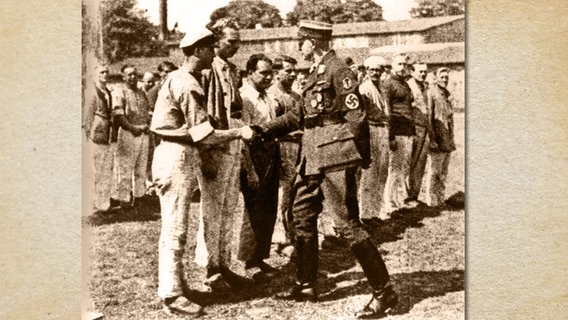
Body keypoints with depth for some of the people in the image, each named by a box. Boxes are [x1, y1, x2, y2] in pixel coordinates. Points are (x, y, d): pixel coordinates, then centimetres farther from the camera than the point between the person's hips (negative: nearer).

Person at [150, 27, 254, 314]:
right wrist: (239, 132, -13)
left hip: (173, 154, 10)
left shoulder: (178, 78, 13)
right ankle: (169, 294, 4)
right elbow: (204, 136, -20)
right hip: (178, 158, -10)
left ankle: (176, 284, 29)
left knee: (173, 226, 17)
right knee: (175, 228, -4)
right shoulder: (188, 85, -18)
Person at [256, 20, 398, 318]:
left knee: (347, 224, -8)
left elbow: (356, 116, -14)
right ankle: (306, 285, 26)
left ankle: (384, 291, 1)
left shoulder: (338, 70, -11)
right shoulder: (316, 72, 17)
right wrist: (264, 129, 18)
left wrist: (363, 156, -11)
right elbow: (299, 115, 22)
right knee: (302, 217, 13)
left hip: (335, 158, -10)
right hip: (313, 158, 10)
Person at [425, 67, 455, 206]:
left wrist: (452, 139, 18)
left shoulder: (447, 94, 15)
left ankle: (441, 200, 21)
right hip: (438, 140, -8)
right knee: (435, 172, -4)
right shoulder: (432, 93, -9)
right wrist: (432, 139, -18)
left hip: (448, 141, 8)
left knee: (443, 173, 13)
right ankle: (432, 201, 3)